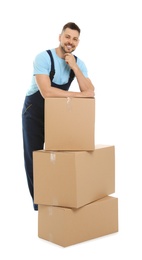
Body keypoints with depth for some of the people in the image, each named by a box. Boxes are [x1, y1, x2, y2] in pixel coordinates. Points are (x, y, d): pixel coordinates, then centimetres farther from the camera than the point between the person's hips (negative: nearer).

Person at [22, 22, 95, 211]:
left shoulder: (79, 63, -6)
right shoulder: (43, 58, -23)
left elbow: (90, 93, -18)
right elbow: (46, 92, -35)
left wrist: (74, 67, -25)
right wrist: (77, 95, -29)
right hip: (34, 111, -4)